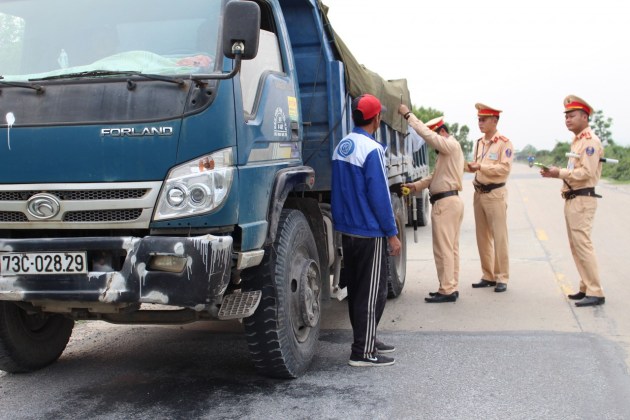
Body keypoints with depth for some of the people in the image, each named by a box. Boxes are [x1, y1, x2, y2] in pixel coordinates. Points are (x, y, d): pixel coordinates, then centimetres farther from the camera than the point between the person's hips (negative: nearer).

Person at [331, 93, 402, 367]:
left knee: (356, 289, 16)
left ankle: (366, 340, 28)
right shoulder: (372, 149, -17)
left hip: (346, 229, 9)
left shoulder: (341, 147, 9)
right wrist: (392, 234, -12)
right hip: (370, 232, -9)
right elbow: (379, 195, -18)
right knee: (372, 292, -2)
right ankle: (362, 352, 2)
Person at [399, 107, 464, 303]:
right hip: (452, 201, 11)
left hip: (445, 202, -11)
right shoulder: (448, 150, 21)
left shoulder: (451, 145, -10)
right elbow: (435, 177, 20)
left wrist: (408, 114, -13)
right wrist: (415, 185, 8)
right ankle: (451, 287, 17)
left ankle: (447, 290, -4)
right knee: (451, 247, 12)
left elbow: (426, 133, -20)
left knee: (443, 248, -7)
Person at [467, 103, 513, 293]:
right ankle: (488, 276, 18)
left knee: (499, 237, -4)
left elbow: (505, 168, -16)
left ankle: (502, 278, 2)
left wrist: (481, 166, -19)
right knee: (482, 237, 9)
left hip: (495, 194, -7)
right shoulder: (479, 143, 15)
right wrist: (473, 168, 0)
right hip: (479, 194, 7)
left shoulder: (504, 143, -7)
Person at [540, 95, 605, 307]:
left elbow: (587, 172, -21)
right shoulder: (578, 141, 18)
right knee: (576, 245, 12)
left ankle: (595, 292, -8)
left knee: (582, 244, -11)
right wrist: (558, 172, 5)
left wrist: (560, 173, -16)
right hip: (572, 199, 10)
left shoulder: (590, 141, -12)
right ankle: (586, 287, 19)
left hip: (582, 200, -10)